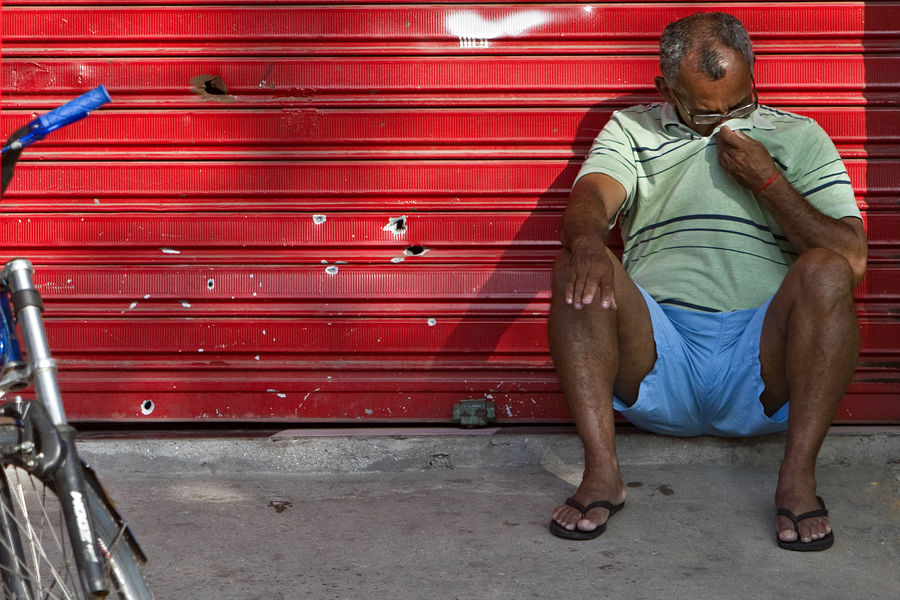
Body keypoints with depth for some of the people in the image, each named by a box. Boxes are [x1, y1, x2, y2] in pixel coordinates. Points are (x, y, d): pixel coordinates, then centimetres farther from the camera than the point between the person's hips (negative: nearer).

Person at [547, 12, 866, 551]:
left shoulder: (800, 137, 16)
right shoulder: (630, 131, 17)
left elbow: (852, 259, 5)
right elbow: (590, 199, -6)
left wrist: (766, 182, -3)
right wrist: (587, 240, -30)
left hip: (761, 363, 0)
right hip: (656, 354, 1)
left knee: (825, 272, -28)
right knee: (578, 269, -25)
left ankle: (798, 478, -24)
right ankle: (602, 471, -26)